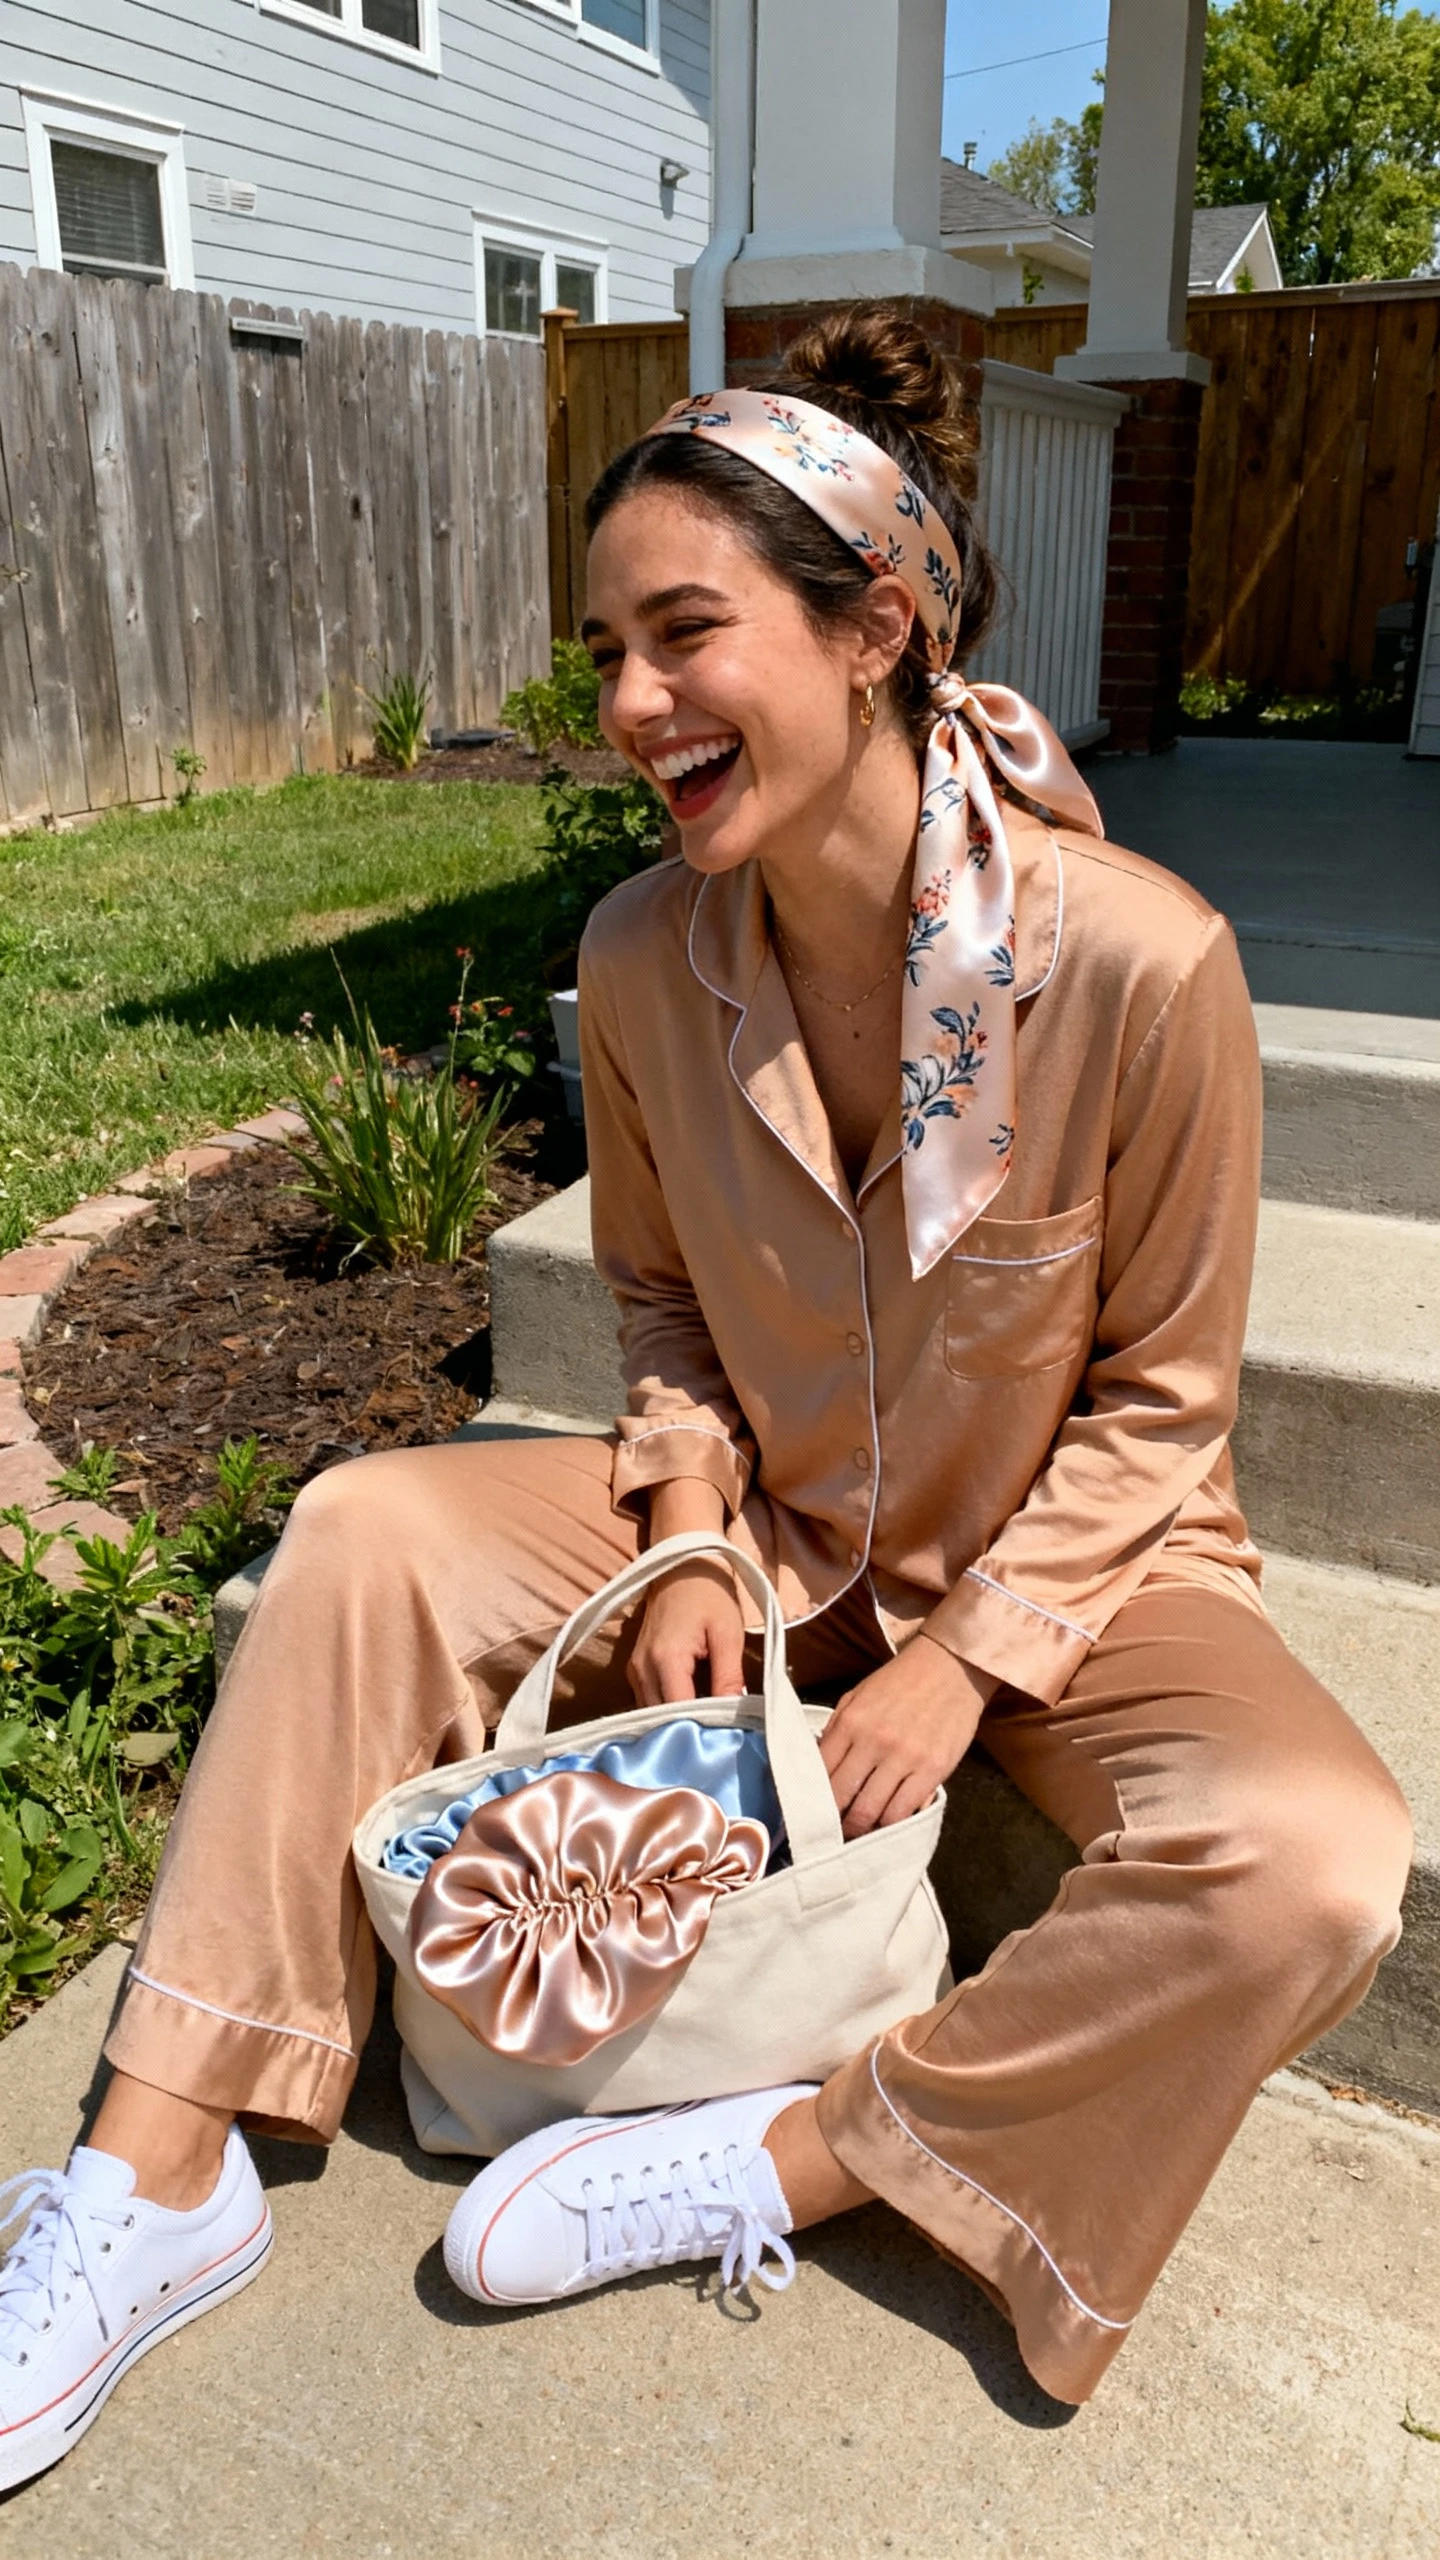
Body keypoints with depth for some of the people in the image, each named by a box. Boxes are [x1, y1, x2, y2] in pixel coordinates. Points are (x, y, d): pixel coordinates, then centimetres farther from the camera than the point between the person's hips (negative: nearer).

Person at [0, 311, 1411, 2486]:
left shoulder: (1138, 959, -25)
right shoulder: (640, 958, -12)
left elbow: (1160, 1397, -12)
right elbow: (659, 1283, 5)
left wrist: (965, 1665, -17)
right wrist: (690, 1537, -10)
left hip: (1071, 1554, -2)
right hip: (772, 1516, 3)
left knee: (1311, 1876, -29)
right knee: (366, 1535, -12)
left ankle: (775, 2161, -11)